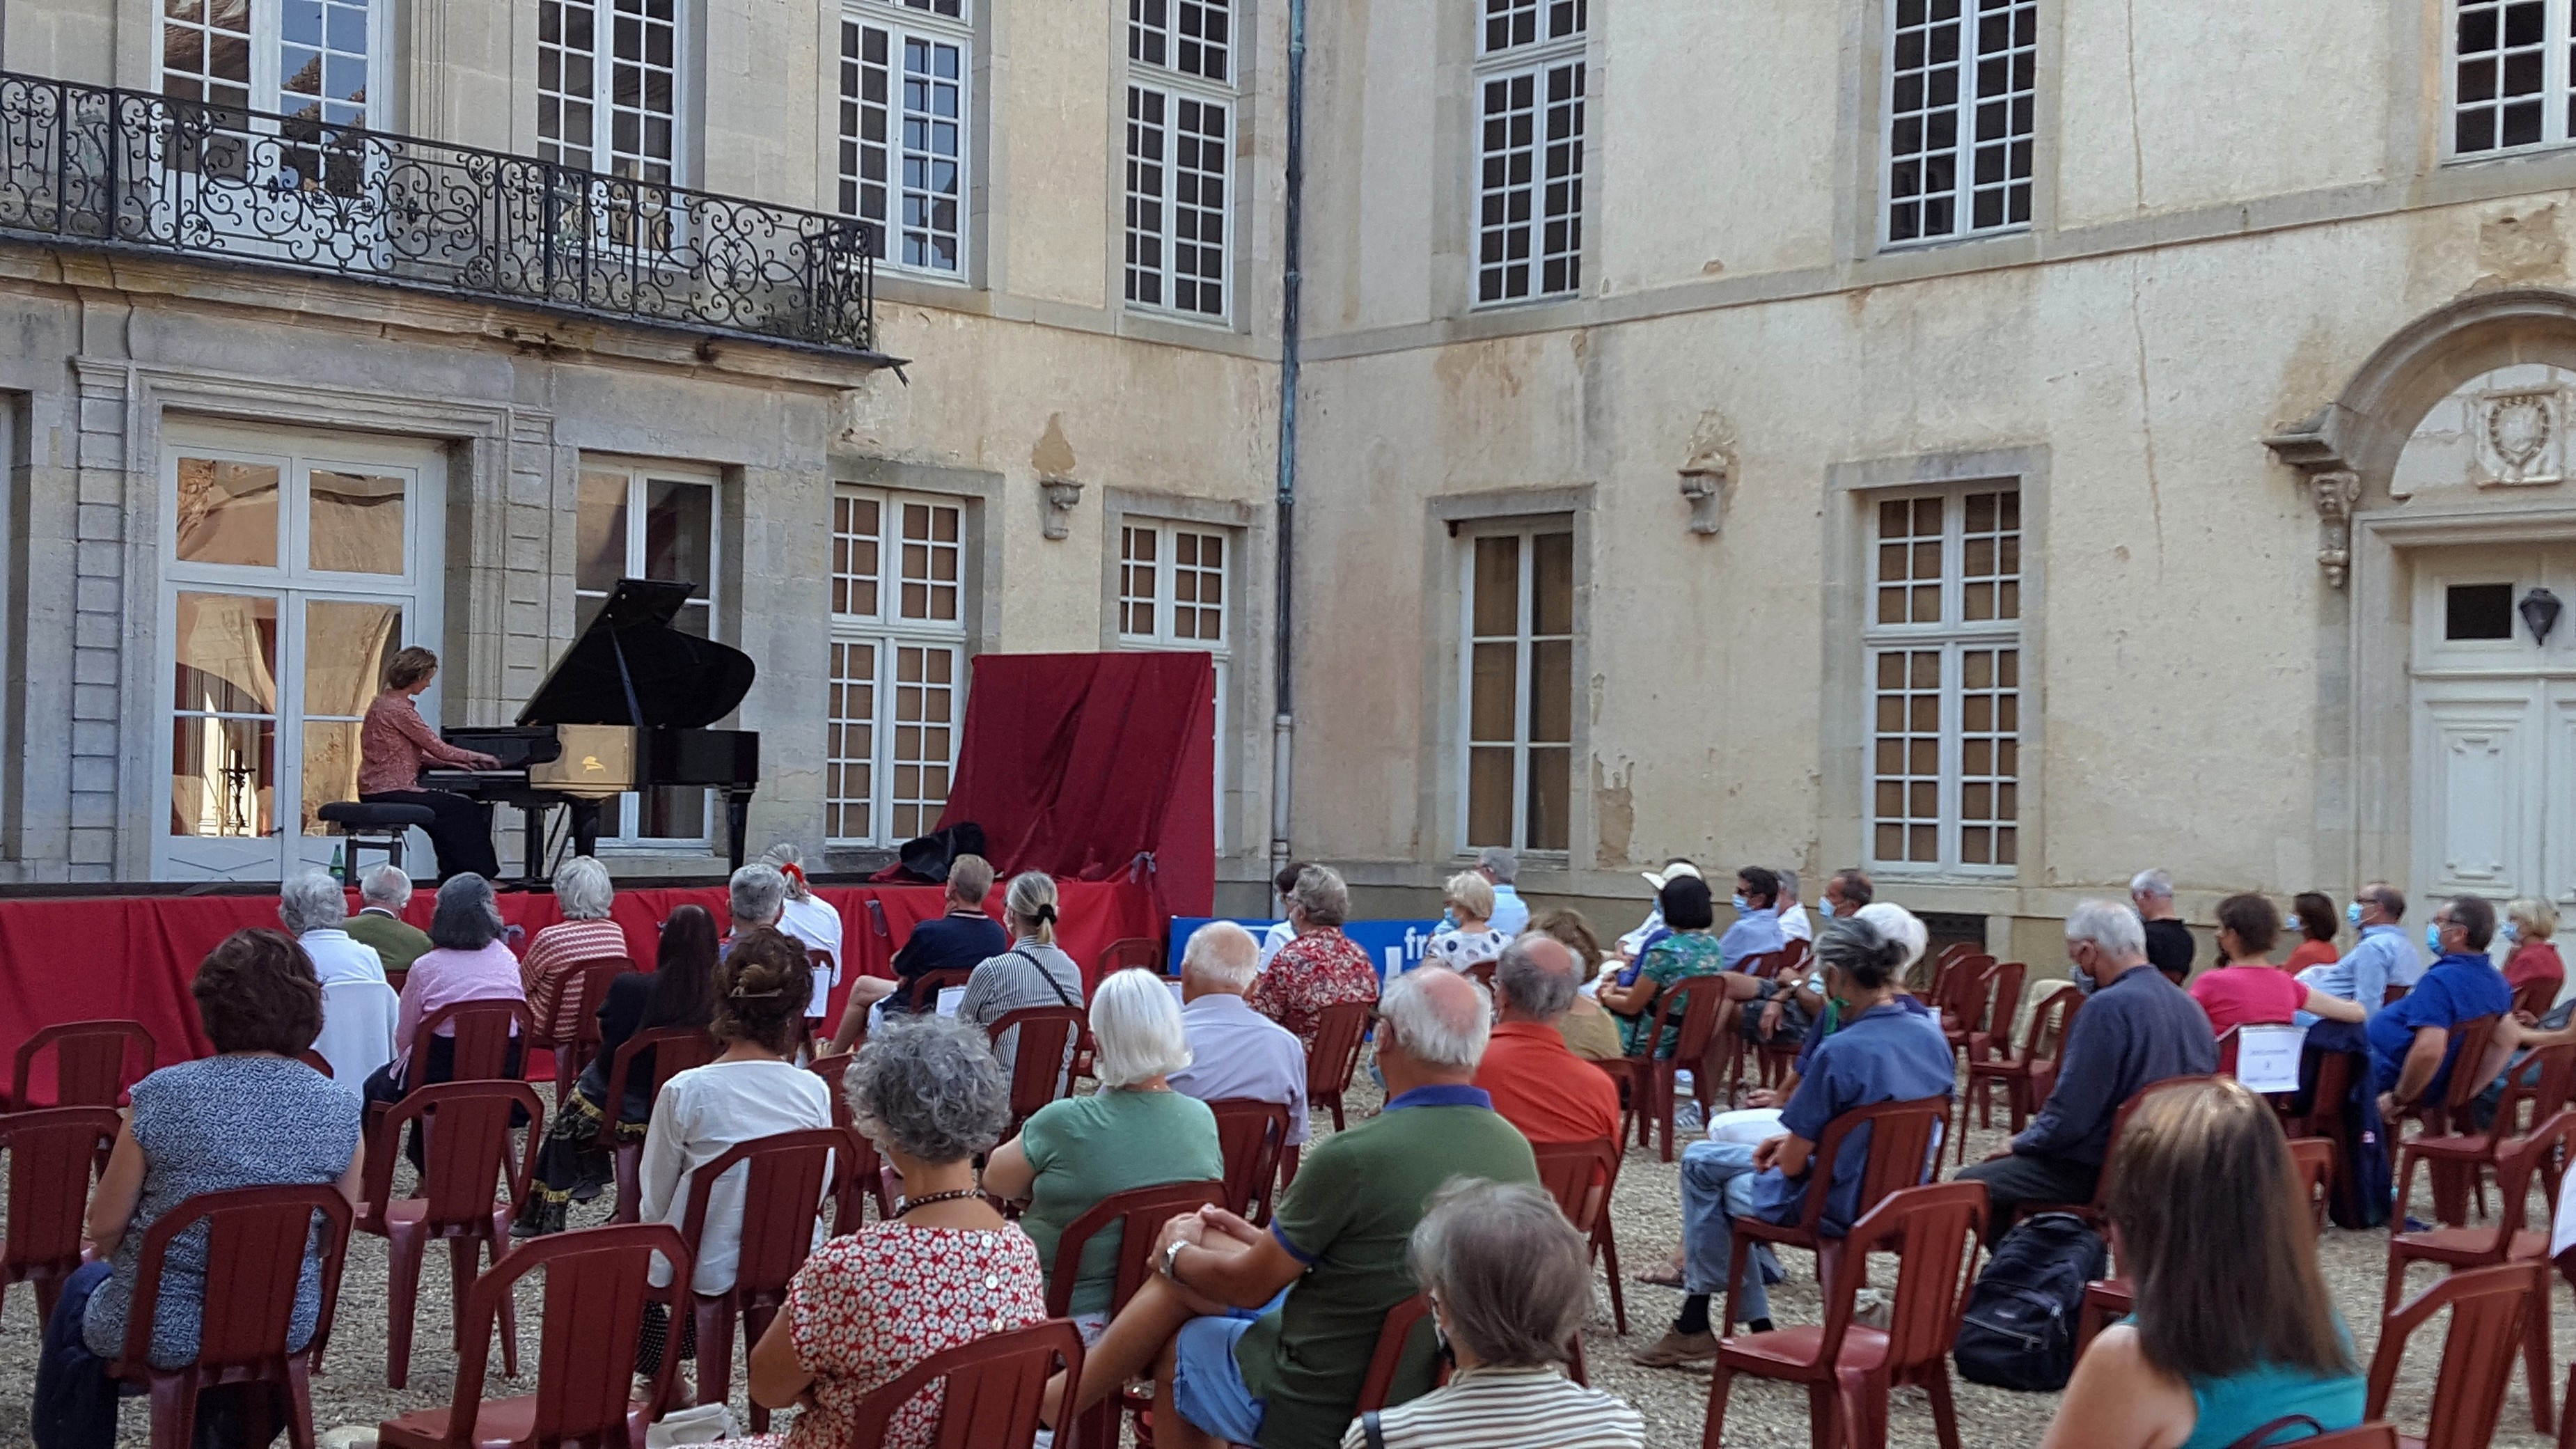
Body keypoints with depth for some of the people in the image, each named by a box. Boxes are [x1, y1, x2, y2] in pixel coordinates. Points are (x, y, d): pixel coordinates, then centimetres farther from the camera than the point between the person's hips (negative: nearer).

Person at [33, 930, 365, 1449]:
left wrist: (102, 1252, 15)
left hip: (163, 1326, -2)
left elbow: (105, 1225, -7)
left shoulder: (163, 1095, -17)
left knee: (82, 1292, 32)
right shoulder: (340, 1107, -10)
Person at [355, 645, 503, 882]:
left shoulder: (385, 702, 15)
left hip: (377, 788, 10)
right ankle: (473, 878, -4)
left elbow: (415, 754, 18)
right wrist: (477, 757, 0)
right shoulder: (397, 709, -17)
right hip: (388, 791, -10)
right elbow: (438, 748, -14)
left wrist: (457, 762, 11)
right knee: (463, 810, -8)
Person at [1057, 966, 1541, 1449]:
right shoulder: (1517, 1149, -6)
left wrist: (1176, 1255, 9)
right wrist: (1264, 1241, 17)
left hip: (1325, 1406, -7)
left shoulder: (1353, 1154, -27)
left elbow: (1249, 1286, -12)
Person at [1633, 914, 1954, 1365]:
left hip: (1839, 1208, -8)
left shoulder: (1839, 1052, -28)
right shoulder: (1933, 1036, -4)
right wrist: (1796, 1140, 7)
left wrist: (1790, 1148, 5)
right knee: (1700, 1158, 21)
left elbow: (1793, 1164, -19)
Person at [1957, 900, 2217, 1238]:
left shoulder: (2108, 1007, -22)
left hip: (2102, 1172, -9)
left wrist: (2021, 1144, -1)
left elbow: (2070, 1112, -22)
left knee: (1972, 1184, -2)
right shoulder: (2189, 1005, 6)